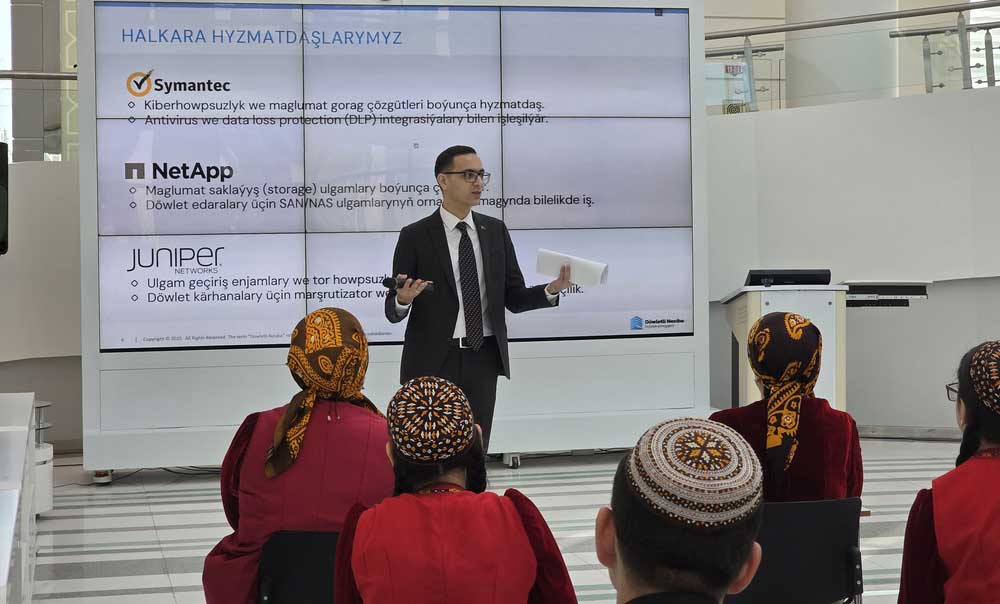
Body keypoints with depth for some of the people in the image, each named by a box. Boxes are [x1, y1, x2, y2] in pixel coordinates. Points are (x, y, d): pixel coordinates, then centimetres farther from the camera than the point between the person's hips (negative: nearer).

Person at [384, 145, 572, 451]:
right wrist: (403, 299, -26)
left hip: (483, 360, 3)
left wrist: (551, 290, -10)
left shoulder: (495, 231, 8)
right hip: (433, 362, -3)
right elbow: (393, 311, -3)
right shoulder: (415, 236, -4)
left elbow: (514, 298, 8)